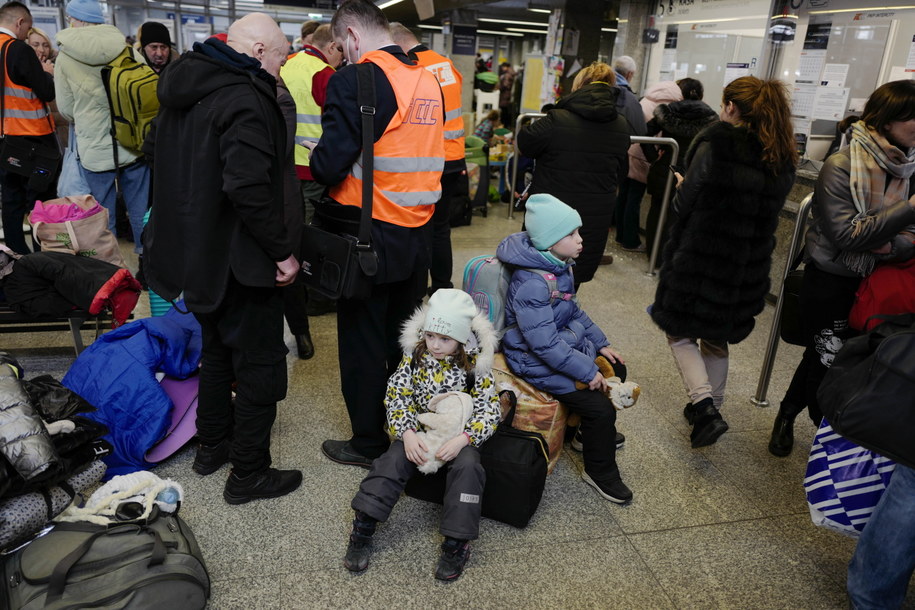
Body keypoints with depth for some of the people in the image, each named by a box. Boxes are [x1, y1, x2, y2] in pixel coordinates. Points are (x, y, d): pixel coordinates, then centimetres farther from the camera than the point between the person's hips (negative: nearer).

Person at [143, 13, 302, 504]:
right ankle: (248, 474, 15)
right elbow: (248, 187, -31)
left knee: (216, 350, 24)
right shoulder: (244, 99, -20)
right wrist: (282, 251, -21)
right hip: (239, 261, -9)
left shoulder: (185, 89, 12)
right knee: (259, 365, 4)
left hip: (195, 255, 10)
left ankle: (212, 445, 39)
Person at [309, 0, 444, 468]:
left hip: (368, 237, -7)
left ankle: (369, 443, 23)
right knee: (403, 338, 20)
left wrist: (320, 166, 2)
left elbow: (329, 165, -20)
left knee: (362, 344, 8)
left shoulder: (355, 81, -15)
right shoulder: (428, 82, 6)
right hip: (417, 236, 7)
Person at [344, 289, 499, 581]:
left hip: (459, 434, -1)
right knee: (394, 460, -23)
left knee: (467, 466, -29)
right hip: (419, 430, 2)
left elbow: (489, 409, -13)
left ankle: (456, 542, -19)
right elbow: (396, 395, -7)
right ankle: (362, 529, -17)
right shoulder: (415, 355, -7)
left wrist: (463, 439, -28)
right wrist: (407, 433, -22)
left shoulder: (475, 364, -13)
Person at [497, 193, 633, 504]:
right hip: (538, 362, -10)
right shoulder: (531, 284, -29)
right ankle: (600, 472, 10)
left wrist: (600, 343, 11)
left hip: (567, 344, 10)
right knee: (601, 408, -14)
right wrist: (587, 372, -24)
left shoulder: (560, 266, 2)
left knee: (616, 369, 16)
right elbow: (545, 344, -30)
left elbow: (574, 312, 17)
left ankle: (591, 432, 36)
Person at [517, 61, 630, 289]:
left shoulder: (557, 120, -17)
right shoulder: (621, 127, 0)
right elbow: (621, 172, 11)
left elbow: (524, 144, -3)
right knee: (570, 285, 17)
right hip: (595, 219, 4)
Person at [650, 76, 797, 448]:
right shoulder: (784, 157, 5)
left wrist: (682, 191, 10)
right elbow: (770, 211, 10)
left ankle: (704, 406, -6)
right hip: (749, 264, 6)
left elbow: (684, 202, -11)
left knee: (680, 331, 10)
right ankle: (710, 407, 33)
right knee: (717, 337, 22)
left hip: (700, 257, -6)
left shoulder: (718, 142, -14)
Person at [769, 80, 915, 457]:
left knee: (822, 356, 16)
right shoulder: (841, 166, -16)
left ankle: (788, 414, 38)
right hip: (830, 282, -5)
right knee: (827, 360, 4)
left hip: (873, 285, 5)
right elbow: (847, 234, -22)